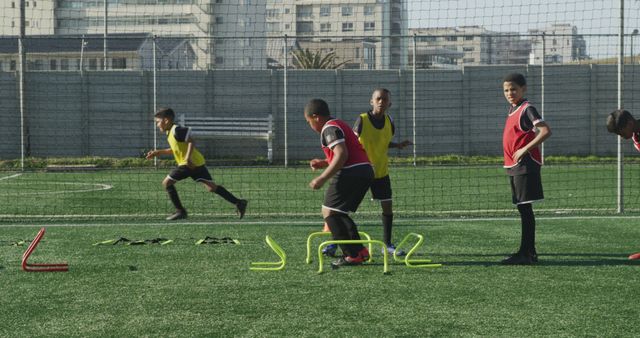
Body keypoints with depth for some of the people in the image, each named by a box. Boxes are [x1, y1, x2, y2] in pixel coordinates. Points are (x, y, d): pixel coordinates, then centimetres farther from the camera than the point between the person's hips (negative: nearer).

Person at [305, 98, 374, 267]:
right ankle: (360, 250, 13)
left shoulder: (330, 128, -8)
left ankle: (352, 255, -10)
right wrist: (324, 163, 24)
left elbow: (342, 155, -21)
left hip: (351, 173, -10)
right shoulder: (340, 125, 23)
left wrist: (322, 178, -21)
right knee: (338, 213, 19)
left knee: (328, 211, -3)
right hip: (366, 171, 10)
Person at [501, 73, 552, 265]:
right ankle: (529, 252, 17)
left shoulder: (527, 109, -11)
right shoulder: (512, 110, 16)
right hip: (513, 167, 9)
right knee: (523, 209, 11)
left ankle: (525, 254, -6)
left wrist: (525, 149, -23)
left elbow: (545, 132, -22)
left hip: (525, 166, -9)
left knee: (525, 209, -8)